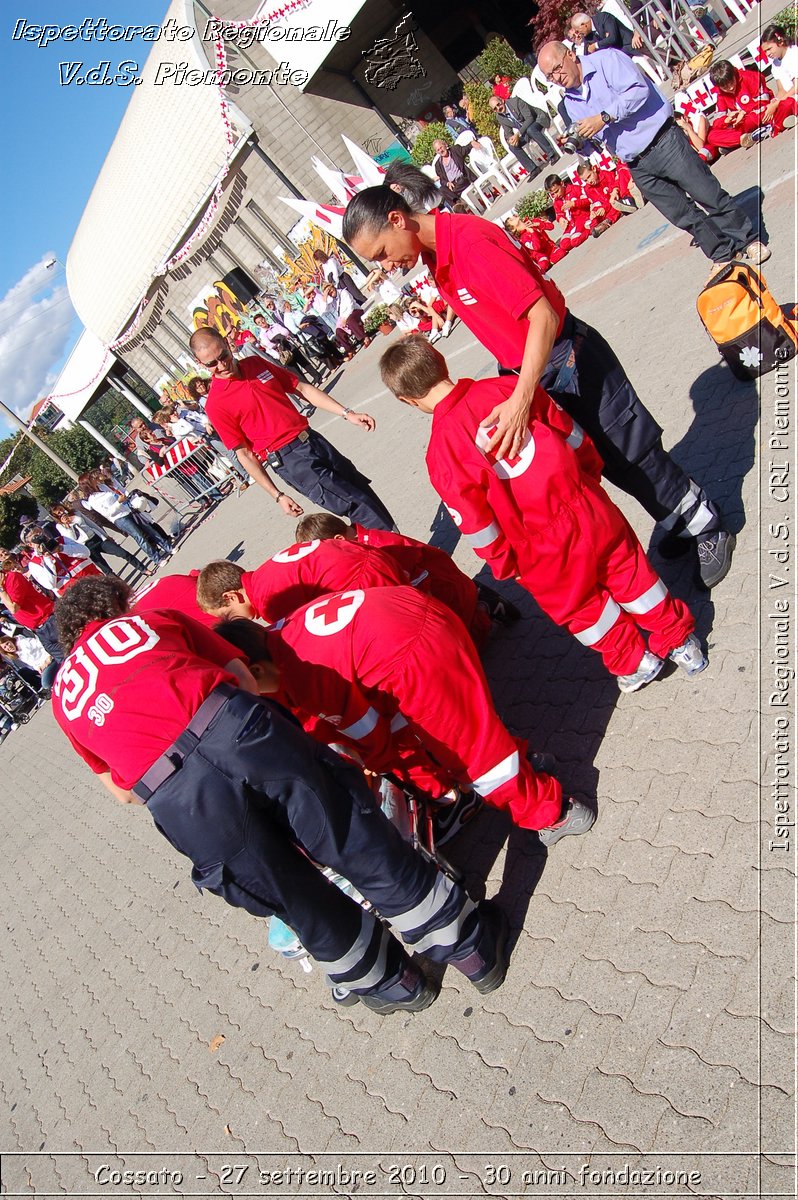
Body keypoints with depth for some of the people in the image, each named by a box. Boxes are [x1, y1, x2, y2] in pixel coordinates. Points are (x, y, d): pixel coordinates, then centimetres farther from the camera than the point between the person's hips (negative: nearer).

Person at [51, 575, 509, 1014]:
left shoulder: (64, 697, 30)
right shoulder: (152, 619, 26)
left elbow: (123, 792, 32)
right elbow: (243, 680, 20)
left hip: (176, 802, 2)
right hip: (234, 728, -1)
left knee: (297, 897, 21)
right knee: (361, 844, 13)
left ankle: (389, 984, 42)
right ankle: (471, 945, 28)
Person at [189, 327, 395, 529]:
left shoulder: (256, 363, 8)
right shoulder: (215, 404, -9)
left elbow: (302, 389, 12)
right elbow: (244, 454, -7)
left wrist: (347, 414, 5)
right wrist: (278, 496, -8)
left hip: (314, 439, 7)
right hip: (288, 460, -7)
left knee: (365, 493, 14)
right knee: (359, 506, -10)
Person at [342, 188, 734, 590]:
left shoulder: (470, 240, -26)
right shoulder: (435, 253, 2)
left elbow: (543, 316, -31)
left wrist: (522, 398, -38)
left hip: (565, 358, -8)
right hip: (525, 371, 9)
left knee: (632, 456, 5)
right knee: (605, 460, 18)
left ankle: (709, 531, 27)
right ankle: (683, 525, 38)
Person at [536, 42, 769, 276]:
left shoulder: (606, 60, -8)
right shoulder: (570, 103, 10)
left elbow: (638, 89, -22)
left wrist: (604, 117, -25)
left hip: (663, 141, -5)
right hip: (637, 166, 6)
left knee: (710, 196, 0)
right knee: (683, 216, 8)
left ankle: (748, 241, 18)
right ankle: (723, 254, 24)